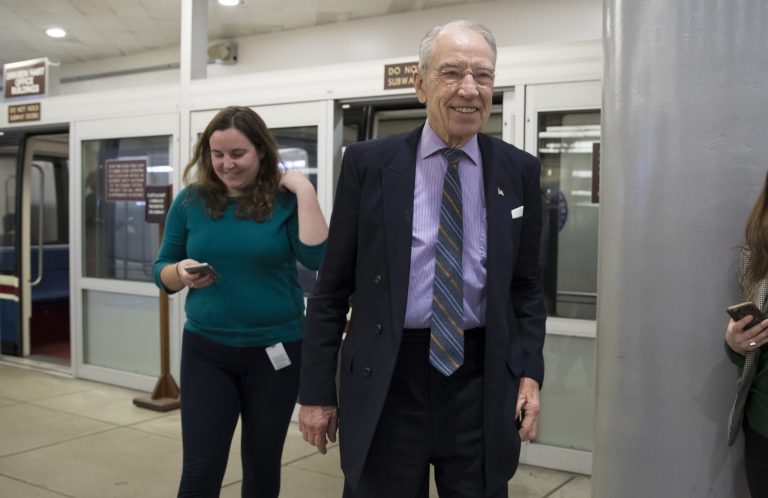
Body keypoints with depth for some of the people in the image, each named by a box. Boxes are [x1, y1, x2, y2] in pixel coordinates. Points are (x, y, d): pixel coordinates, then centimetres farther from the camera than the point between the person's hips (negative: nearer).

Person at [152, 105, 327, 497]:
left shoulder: (285, 200, -5)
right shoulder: (191, 201, 1)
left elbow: (318, 259, -18)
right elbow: (161, 270, 7)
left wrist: (305, 191, -20)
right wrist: (181, 272, -15)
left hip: (275, 350, -1)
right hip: (206, 350, 1)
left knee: (262, 466, 14)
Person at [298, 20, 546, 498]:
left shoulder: (519, 170, 3)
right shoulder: (369, 163, -3)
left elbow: (526, 285, 9)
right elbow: (333, 286, 0)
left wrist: (530, 372, -2)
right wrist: (317, 391, -1)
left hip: (481, 378, 2)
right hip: (386, 377, -1)